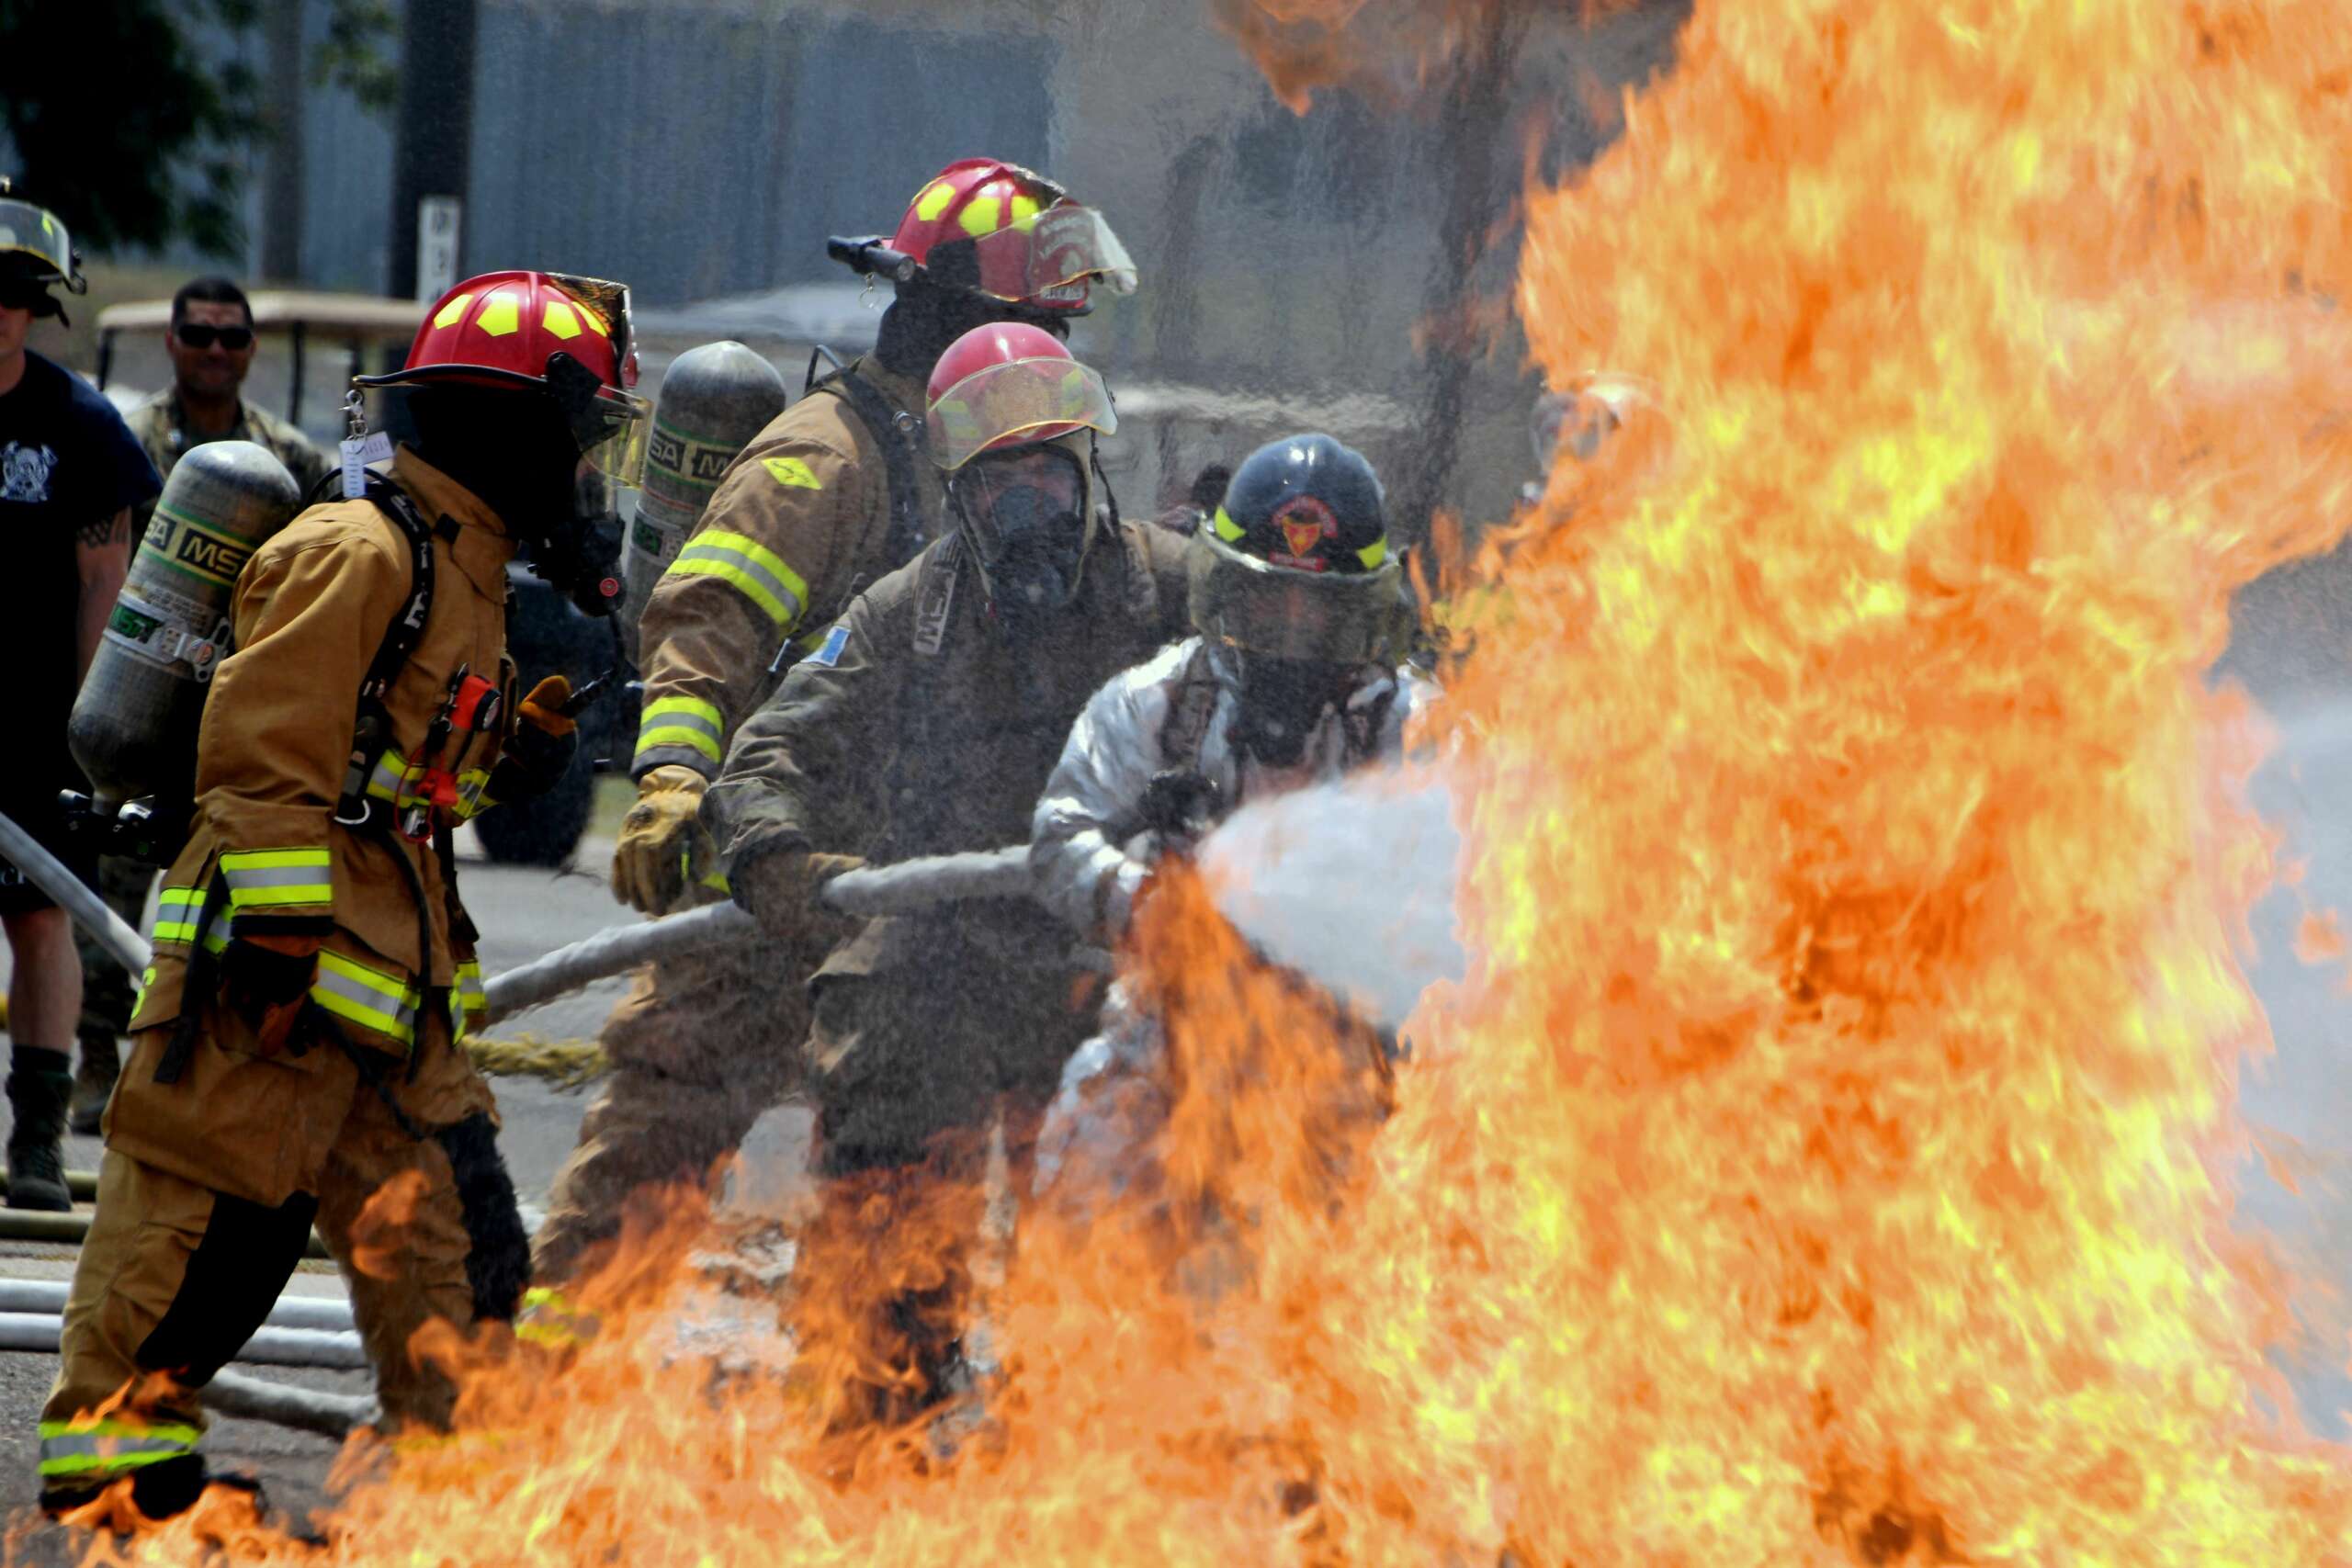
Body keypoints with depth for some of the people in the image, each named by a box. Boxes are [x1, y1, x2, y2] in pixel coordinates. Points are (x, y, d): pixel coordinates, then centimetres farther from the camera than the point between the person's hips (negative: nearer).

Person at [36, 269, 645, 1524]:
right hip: (276, 985, -10)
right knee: (203, 1228, -6)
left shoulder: (461, 569, 19)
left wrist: (521, 750, 9)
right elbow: (266, 753, -17)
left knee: (452, 1233, 9)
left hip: (390, 984, 10)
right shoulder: (358, 554, -12)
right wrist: (282, 942, -21)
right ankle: (107, 1459, 1)